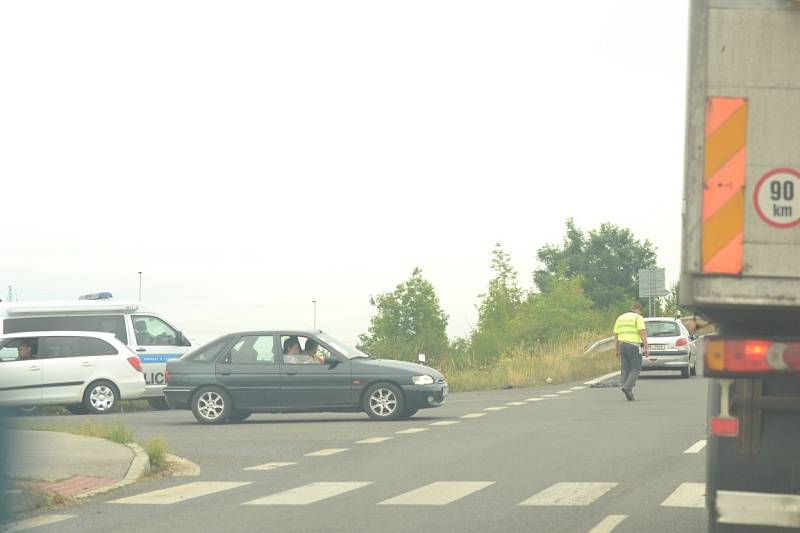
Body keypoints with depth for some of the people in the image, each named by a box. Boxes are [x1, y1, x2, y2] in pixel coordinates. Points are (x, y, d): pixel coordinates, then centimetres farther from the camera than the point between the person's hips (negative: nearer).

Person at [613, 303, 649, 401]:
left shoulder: (620, 318, 17)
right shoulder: (638, 318, -1)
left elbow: (616, 335, 15)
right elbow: (642, 333, -12)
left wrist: (616, 350, 19)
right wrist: (646, 348, -12)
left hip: (622, 345, 6)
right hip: (633, 345, -6)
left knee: (626, 369, 9)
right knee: (636, 369, 0)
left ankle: (629, 393, 3)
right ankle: (627, 387, -20)